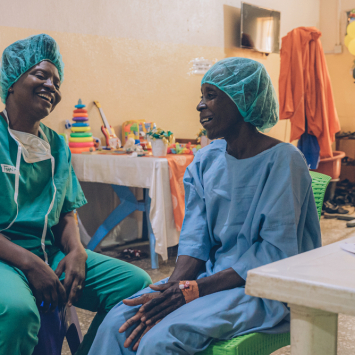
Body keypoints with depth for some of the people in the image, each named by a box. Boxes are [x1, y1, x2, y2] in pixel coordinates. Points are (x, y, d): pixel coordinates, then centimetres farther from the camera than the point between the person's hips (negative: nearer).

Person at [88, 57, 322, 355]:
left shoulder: (282, 161, -12)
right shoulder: (206, 160, 8)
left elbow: (276, 253, -17)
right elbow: (194, 237, 3)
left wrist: (191, 291, -21)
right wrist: (174, 286, -18)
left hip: (260, 289, -6)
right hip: (210, 275, 6)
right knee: (118, 322, -15)